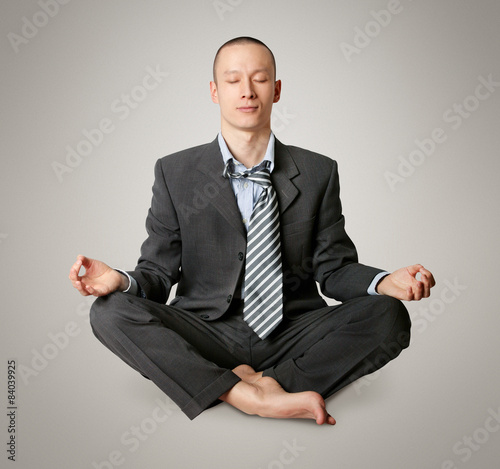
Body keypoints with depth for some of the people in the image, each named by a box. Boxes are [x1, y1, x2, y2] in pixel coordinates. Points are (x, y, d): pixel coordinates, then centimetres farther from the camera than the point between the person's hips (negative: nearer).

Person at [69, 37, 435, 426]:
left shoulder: (319, 173, 7)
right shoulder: (175, 173, 5)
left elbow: (333, 267, 7)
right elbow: (159, 271, 4)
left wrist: (385, 283, -14)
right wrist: (122, 280, -20)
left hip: (292, 337, 1)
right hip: (204, 336, 0)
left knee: (389, 317, -23)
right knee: (111, 311, -25)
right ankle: (250, 395, -31)